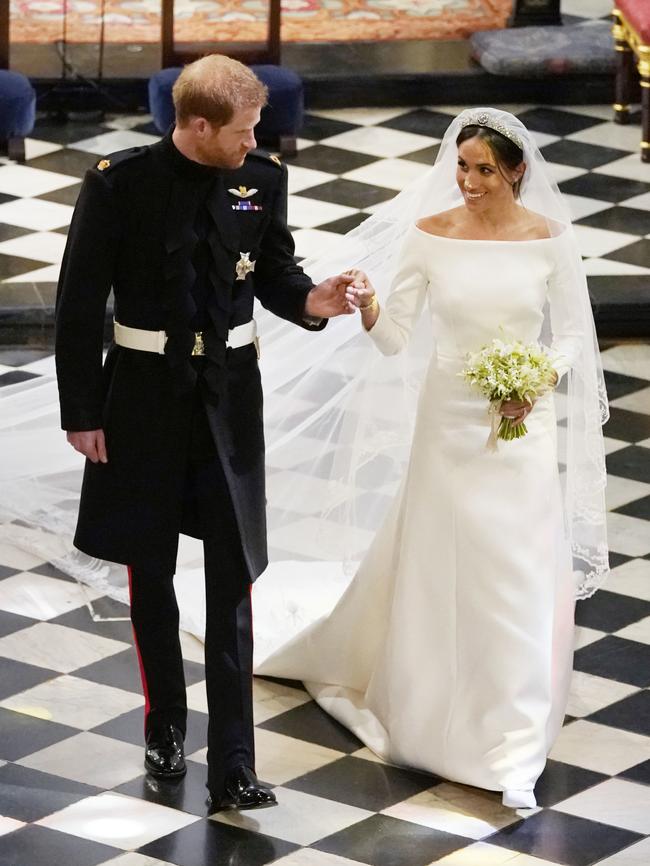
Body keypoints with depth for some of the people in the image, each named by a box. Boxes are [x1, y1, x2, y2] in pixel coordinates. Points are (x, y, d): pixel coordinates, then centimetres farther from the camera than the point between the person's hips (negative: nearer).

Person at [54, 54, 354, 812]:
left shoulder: (261, 180, -5)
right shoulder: (120, 183, -13)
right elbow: (80, 301, -7)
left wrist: (308, 300, -15)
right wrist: (81, 410, -6)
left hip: (230, 394, 1)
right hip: (145, 394, -1)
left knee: (233, 582, -1)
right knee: (150, 572, 14)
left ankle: (232, 769, 0)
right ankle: (165, 727, 34)